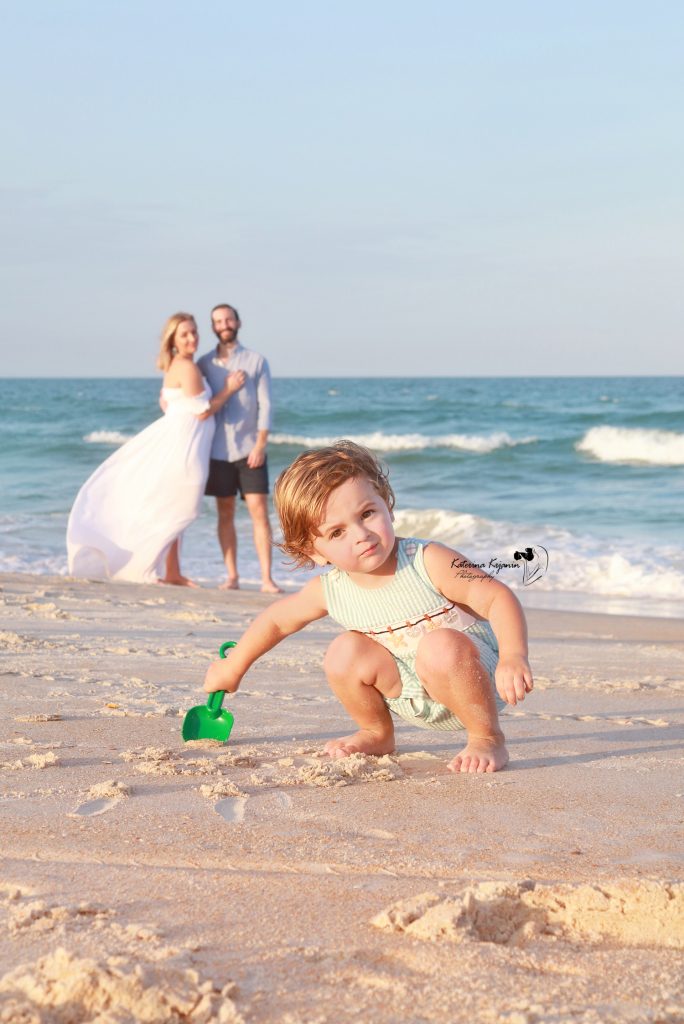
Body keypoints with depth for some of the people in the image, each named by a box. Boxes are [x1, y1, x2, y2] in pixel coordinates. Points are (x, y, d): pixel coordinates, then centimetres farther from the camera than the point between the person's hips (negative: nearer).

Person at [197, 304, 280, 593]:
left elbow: (265, 406, -1)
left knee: (259, 510, -7)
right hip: (219, 449, 2)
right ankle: (231, 576, 8)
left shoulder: (257, 361, 4)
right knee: (225, 513, 4)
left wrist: (261, 445, -10)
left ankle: (267, 579, -8)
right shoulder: (205, 364, 8)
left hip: (250, 449, -2)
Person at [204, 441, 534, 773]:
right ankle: (377, 734, 12)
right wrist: (233, 667, 19)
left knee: (440, 646, -35)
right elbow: (277, 619, 8)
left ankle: (488, 739, -14)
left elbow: (498, 598, -29)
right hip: (412, 701, 5)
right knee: (344, 653, -15)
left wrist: (514, 656, -45)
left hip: (476, 680, -5)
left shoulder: (428, 562, -25)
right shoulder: (330, 591, -10)